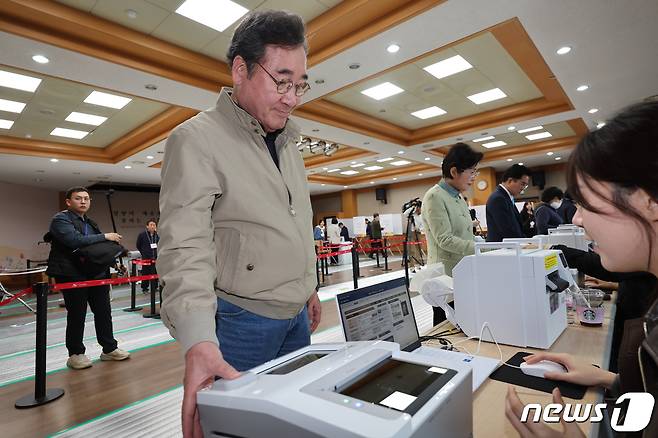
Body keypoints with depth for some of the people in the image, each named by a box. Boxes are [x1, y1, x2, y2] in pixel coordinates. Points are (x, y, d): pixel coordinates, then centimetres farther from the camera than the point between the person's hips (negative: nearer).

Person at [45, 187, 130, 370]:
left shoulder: (90, 223, 18)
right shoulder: (60, 220, -6)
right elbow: (75, 240, -24)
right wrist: (104, 236, -21)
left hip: (96, 274, 7)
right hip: (72, 275, -7)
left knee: (103, 311, 9)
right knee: (77, 314, 2)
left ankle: (109, 349, 20)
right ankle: (75, 354, 17)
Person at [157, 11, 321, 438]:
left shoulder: (288, 142, 9)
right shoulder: (197, 138, -14)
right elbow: (186, 246, -23)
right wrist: (199, 342, -34)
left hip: (296, 317, 7)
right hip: (241, 322, -6)